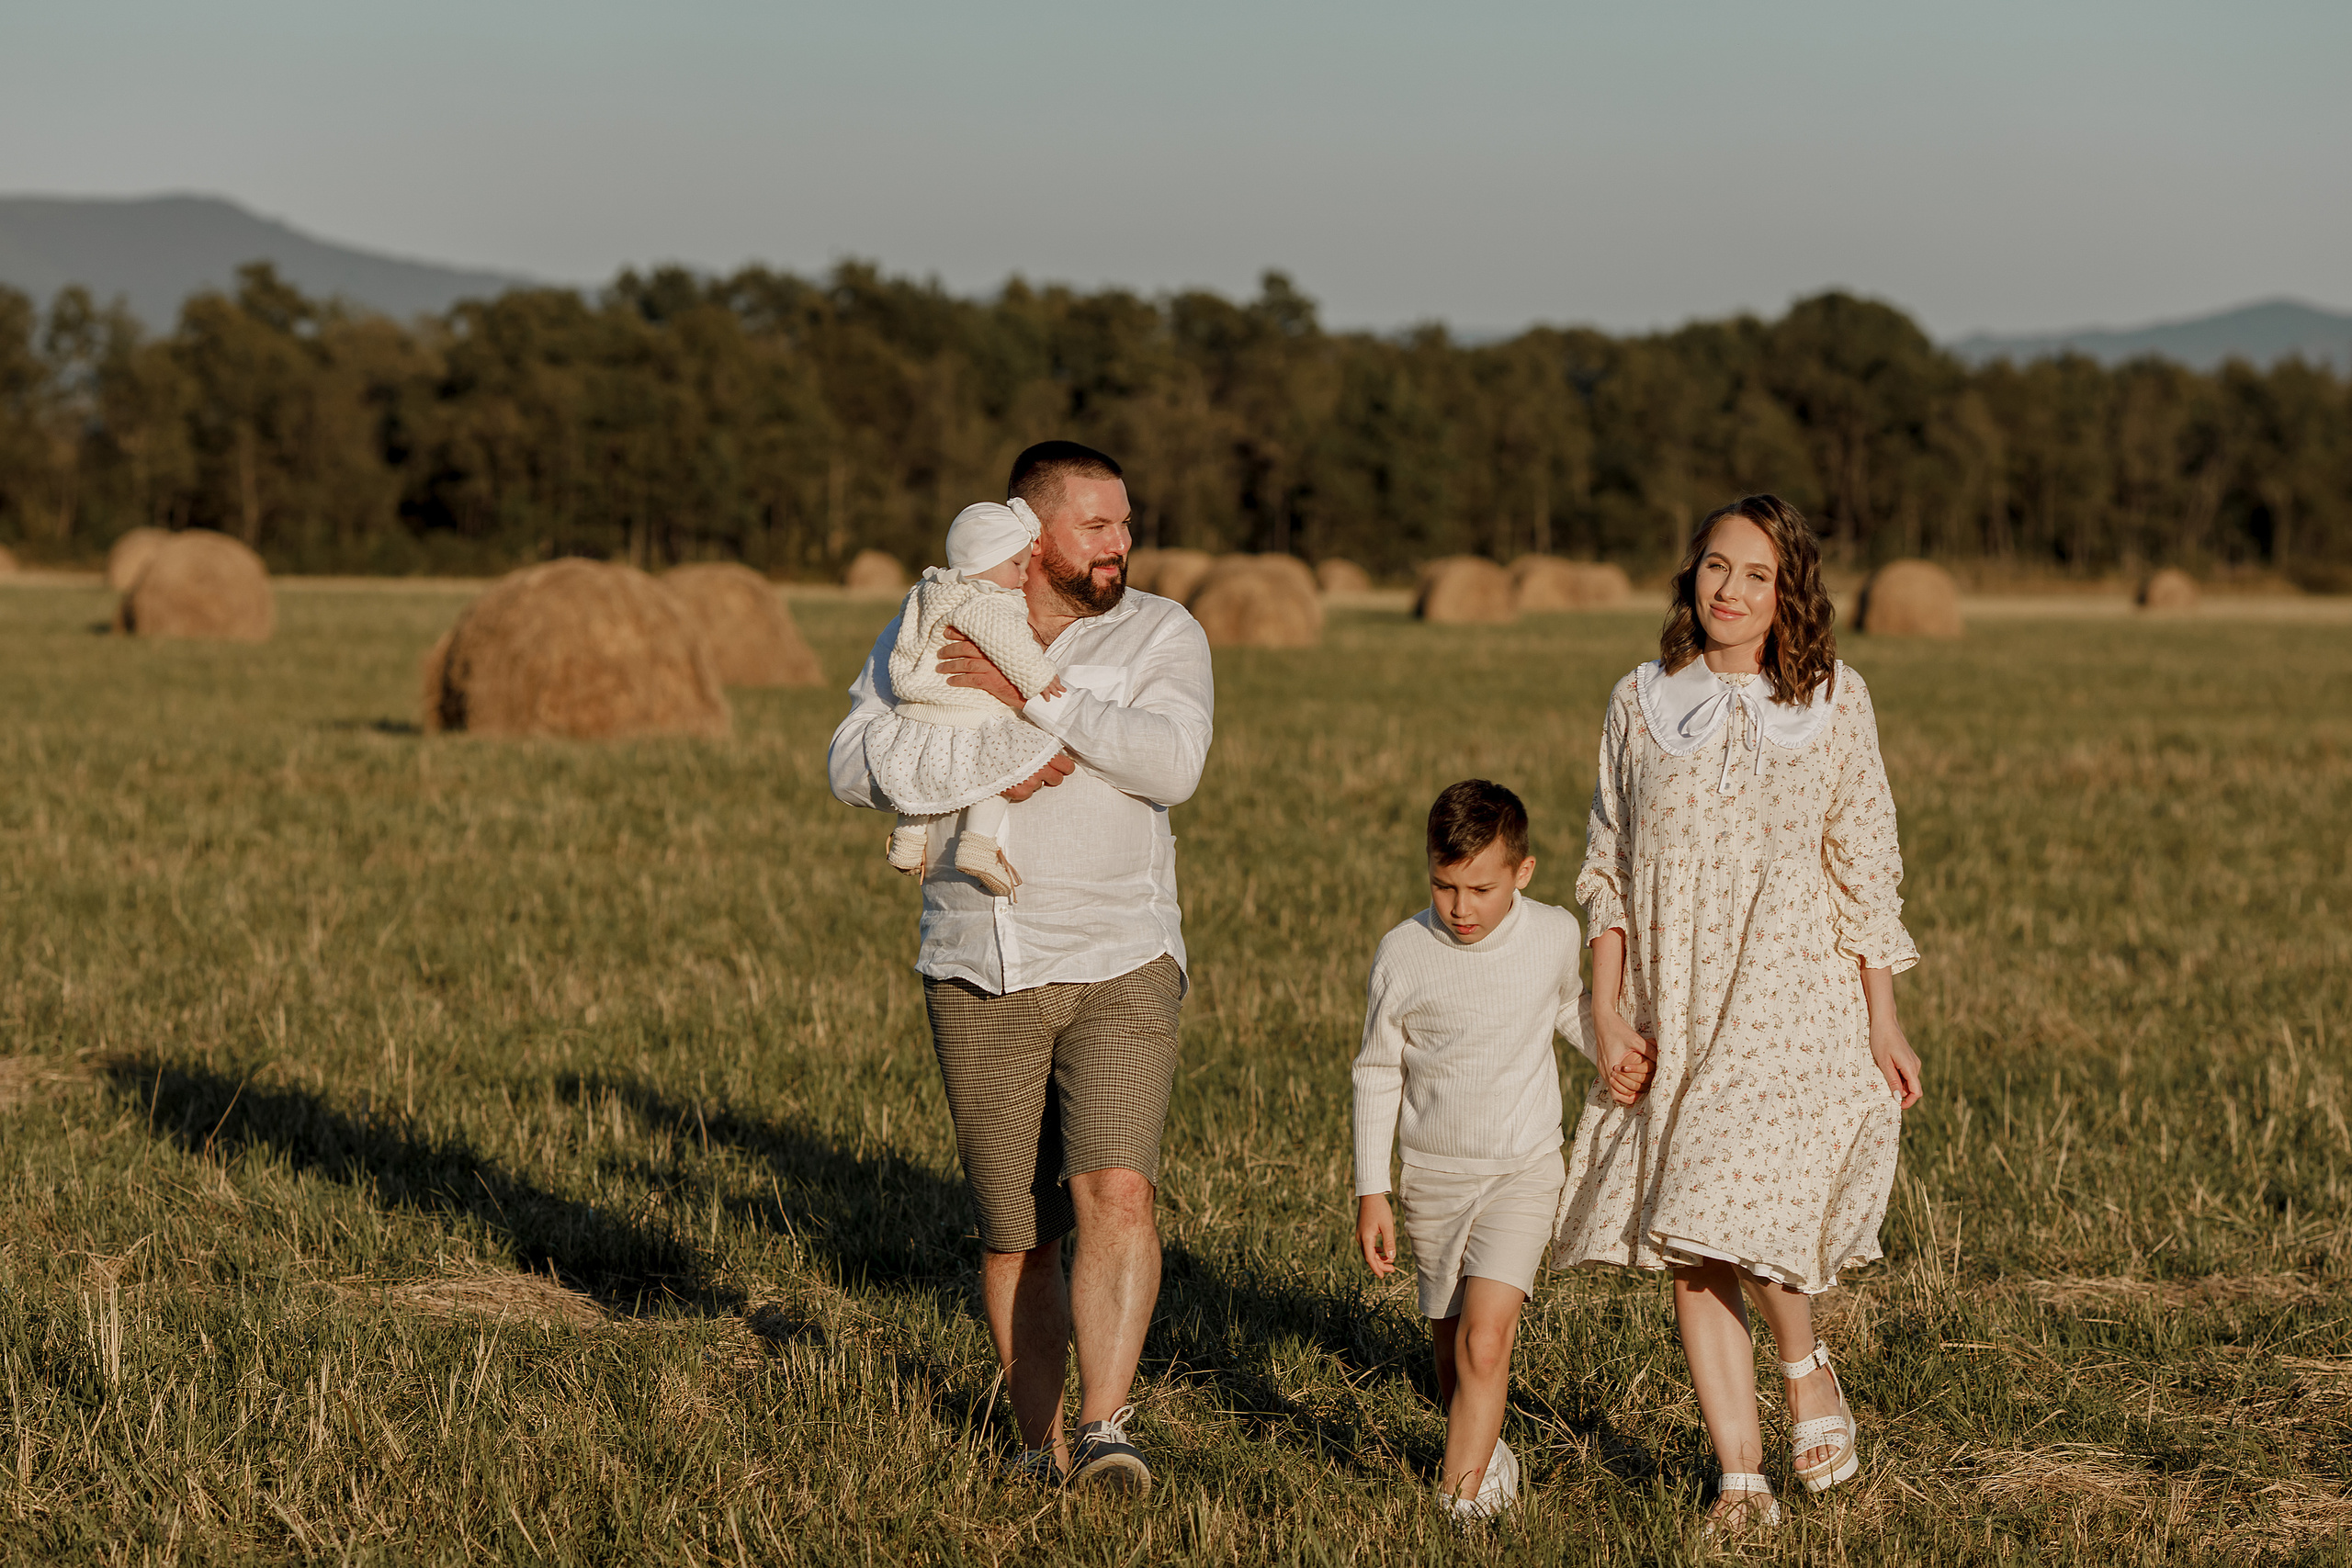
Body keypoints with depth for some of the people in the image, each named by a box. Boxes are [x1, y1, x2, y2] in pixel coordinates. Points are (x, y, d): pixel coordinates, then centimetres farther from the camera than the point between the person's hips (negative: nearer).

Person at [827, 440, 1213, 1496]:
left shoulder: (1162, 634, 2)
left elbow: (1171, 762, -16)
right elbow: (853, 762, -4)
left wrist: (1028, 698, -20)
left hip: (1120, 970, -1)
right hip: (980, 980, 1)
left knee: (1116, 1192, -21)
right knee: (1014, 1232, 7)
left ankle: (1103, 1434, -21)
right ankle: (1040, 1445, 22)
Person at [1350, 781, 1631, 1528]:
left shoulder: (1555, 937, -6)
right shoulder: (1403, 954, -9)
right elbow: (1377, 1075, 2)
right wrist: (1371, 1192, 2)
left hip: (1522, 1172, -1)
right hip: (1432, 1177, 1)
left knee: (1485, 1336, -17)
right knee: (1452, 1351, 9)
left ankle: (1459, 1496, -15)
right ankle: (1486, 1454, 32)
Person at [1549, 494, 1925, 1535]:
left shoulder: (1833, 702, 3)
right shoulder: (1643, 703, 7)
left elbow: (1864, 868, 5)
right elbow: (1608, 870, 9)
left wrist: (1884, 1021, 2)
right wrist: (1605, 1012, 0)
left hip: (1793, 993, -3)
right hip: (1672, 1009, 3)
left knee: (1742, 1208, -19)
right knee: (1689, 1252, 0)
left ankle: (1805, 1364, 13)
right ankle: (1742, 1478, 8)